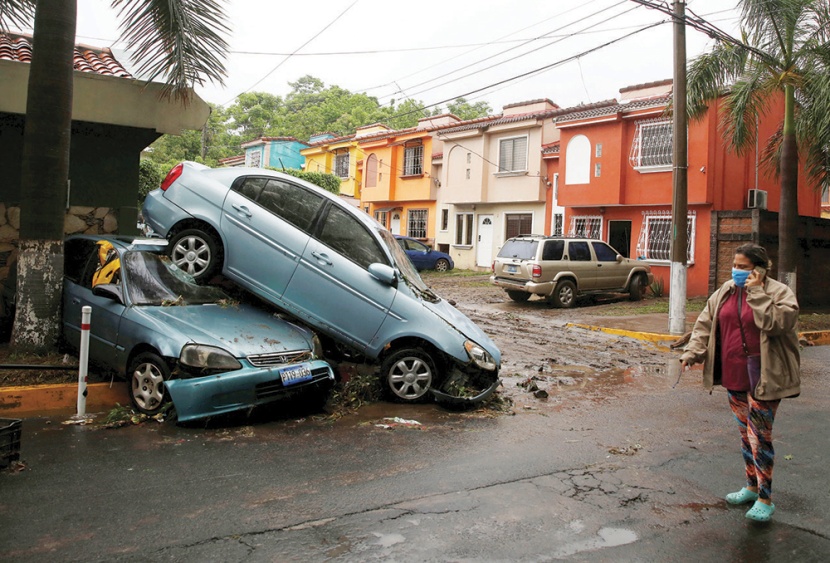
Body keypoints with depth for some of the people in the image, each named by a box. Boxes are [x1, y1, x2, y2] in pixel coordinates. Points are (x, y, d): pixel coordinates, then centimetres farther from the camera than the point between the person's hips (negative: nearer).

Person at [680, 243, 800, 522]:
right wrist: (692, 353, -2)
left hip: (763, 379, -6)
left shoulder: (779, 292, -8)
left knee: (759, 436, -3)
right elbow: (705, 323, 8)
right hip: (733, 376, 6)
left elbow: (775, 323, -25)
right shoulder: (726, 291, 8)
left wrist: (757, 293, -23)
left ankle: (765, 499, 10)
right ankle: (751, 486, 32)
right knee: (745, 433, 17)